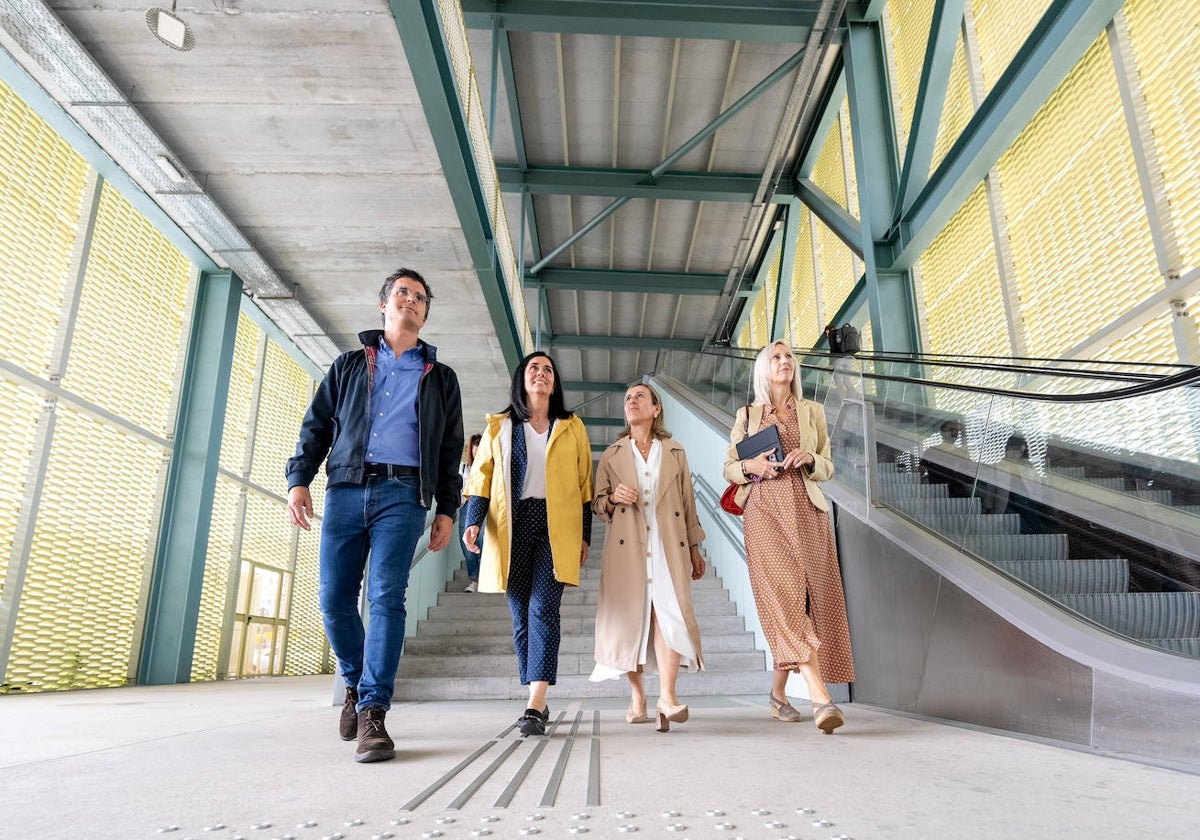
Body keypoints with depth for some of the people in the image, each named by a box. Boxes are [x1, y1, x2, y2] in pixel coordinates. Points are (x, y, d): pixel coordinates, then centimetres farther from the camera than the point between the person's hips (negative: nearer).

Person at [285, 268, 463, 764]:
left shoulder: (440, 378, 16)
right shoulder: (348, 365, 19)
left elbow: (450, 449, 14)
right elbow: (316, 426, 14)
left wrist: (447, 509, 6)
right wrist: (299, 479, -1)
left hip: (403, 494, -2)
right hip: (346, 490, 2)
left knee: (386, 597, -13)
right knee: (334, 598, 0)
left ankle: (372, 711, -9)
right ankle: (355, 683, 25)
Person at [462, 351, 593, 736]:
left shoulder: (572, 428, 12)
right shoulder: (499, 427, 13)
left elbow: (584, 483, 10)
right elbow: (481, 476, 8)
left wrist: (584, 535, 5)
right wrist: (473, 521, -6)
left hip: (556, 526, -1)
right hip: (512, 526, 2)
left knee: (542, 609, -14)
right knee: (522, 616, 4)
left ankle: (534, 707, -15)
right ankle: (539, 702, 15)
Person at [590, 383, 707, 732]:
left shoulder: (675, 454, 15)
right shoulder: (612, 455, 15)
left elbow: (688, 505, 15)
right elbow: (597, 503, 13)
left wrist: (695, 549, 11)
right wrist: (614, 498, -9)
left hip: (669, 545, 0)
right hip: (627, 547, 1)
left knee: (669, 612, -17)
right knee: (630, 617, -3)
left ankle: (667, 696, -20)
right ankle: (637, 696, 9)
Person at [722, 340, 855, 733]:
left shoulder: (812, 411, 16)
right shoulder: (747, 415, 13)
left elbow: (827, 468, 15)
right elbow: (729, 468, 12)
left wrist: (809, 458, -7)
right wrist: (750, 466, -10)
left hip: (806, 511, 2)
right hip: (765, 511, -2)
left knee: (807, 596, -1)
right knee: (786, 595, -17)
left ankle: (779, 693, 17)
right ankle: (820, 697, -23)